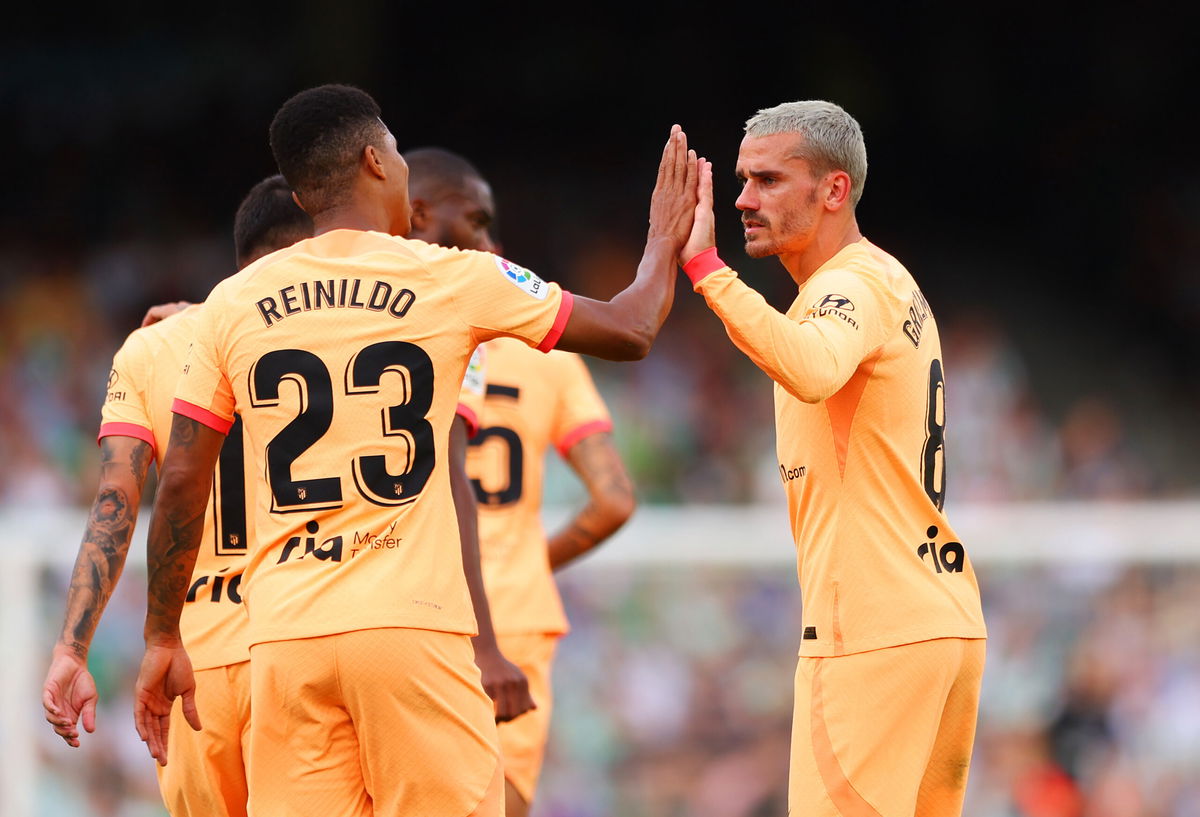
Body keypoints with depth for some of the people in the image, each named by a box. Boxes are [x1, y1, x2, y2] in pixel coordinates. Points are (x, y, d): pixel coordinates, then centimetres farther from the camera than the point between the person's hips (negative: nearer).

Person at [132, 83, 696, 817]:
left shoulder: (234, 303, 8)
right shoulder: (453, 280, 1)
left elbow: (182, 483, 7)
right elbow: (631, 332, 12)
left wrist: (163, 639, 16)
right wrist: (666, 241, 32)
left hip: (286, 636, 3)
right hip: (409, 623, -3)